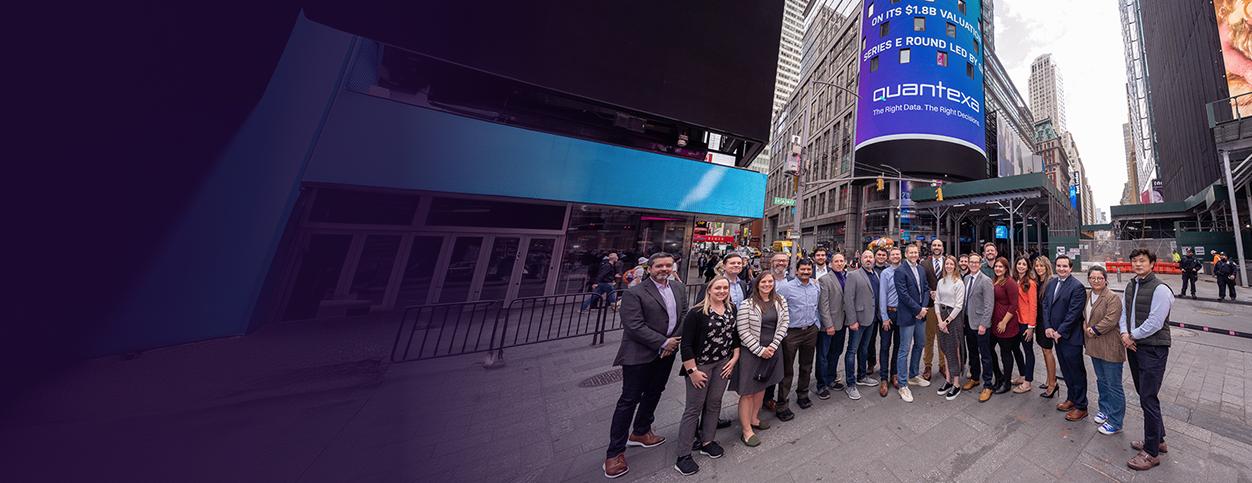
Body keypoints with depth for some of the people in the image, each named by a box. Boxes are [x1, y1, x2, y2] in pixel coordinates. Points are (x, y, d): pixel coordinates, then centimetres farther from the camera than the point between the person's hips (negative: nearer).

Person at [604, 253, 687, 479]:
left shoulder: (679, 290, 5)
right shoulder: (634, 294, -17)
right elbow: (634, 326, -22)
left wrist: (674, 342, -7)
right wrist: (663, 343, -17)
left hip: (667, 353, 7)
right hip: (639, 355, -6)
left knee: (654, 394, 21)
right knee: (629, 400, 3)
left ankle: (640, 433, 43)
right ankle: (615, 452, 19)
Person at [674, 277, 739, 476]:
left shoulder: (732, 310, 2)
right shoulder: (696, 313, -18)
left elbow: (736, 335, 12)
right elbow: (686, 345, -17)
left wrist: (734, 358, 4)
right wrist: (692, 371, -17)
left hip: (723, 364, 5)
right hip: (700, 365, -5)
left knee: (714, 403, 16)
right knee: (694, 408, 3)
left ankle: (707, 442, 37)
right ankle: (683, 456, 17)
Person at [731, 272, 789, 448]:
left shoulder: (780, 302, 1)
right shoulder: (747, 304, -15)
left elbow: (784, 323, 1)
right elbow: (743, 331, -14)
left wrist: (773, 346, -7)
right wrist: (760, 350, -13)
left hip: (772, 350, 5)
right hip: (751, 352, -5)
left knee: (762, 386, 18)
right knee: (747, 391, 0)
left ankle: (754, 418, 36)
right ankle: (746, 430, 13)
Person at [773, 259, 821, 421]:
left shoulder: (816, 286, 4)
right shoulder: (786, 287, -13)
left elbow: (817, 306, 18)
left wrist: (816, 322, 11)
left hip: (811, 331, 5)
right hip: (791, 332, -5)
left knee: (806, 366, 19)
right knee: (787, 369, 1)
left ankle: (802, 395, 39)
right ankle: (781, 405, 11)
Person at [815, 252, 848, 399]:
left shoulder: (847, 278, 8)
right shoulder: (824, 279, -11)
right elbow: (823, 304, -14)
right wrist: (828, 325, -16)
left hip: (841, 323, 6)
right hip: (828, 324, -6)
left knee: (836, 353, 17)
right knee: (823, 356, 5)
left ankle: (831, 379, 33)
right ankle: (822, 385, 16)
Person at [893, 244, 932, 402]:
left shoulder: (921, 269, 10)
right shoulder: (900, 271, -13)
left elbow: (926, 289, 9)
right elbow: (903, 294, -17)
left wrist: (924, 308, -4)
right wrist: (918, 309, -13)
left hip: (921, 314, 8)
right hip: (907, 315, -7)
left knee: (919, 345, 18)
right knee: (904, 350, -2)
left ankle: (914, 375, 36)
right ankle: (902, 385, 6)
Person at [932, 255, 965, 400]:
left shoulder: (959, 283, -7)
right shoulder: (940, 282, 8)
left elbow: (959, 306, -10)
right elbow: (936, 301, 7)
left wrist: (947, 321, -12)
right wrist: (940, 320, -3)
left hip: (954, 317, -5)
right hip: (942, 317, 5)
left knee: (954, 351, 1)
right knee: (945, 350, 10)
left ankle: (956, 384, 10)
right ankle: (948, 380, 19)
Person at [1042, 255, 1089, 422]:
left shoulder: (1077, 286, -13)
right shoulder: (1051, 284, 6)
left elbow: (1074, 313, -16)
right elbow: (1045, 305, 7)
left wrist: (1060, 332, -15)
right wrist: (1047, 327, -2)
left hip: (1070, 337, -6)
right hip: (1055, 334, 6)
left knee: (1076, 371, 6)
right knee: (1065, 369, 17)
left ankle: (1081, 406, 17)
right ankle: (1071, 398, 30)